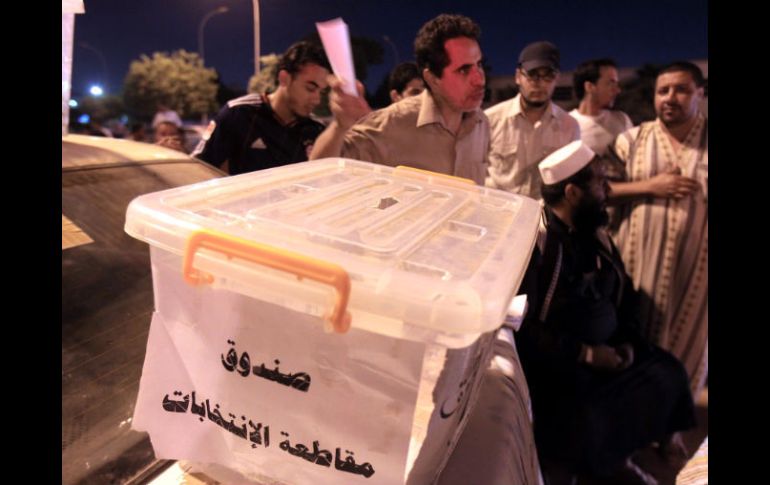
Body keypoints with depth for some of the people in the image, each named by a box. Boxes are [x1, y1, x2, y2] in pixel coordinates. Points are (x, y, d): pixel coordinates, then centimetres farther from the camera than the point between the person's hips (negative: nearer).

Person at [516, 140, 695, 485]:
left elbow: (623, 294, 20)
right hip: (549, 361, -8)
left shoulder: (595, 233, 8)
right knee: (582, 414, -29)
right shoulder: (533, 239, -20)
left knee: (668, 374, 1)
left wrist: (628, 341, 4)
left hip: (605, 350, 9)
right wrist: (584, 353, -20)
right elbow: (520, 325, -25)